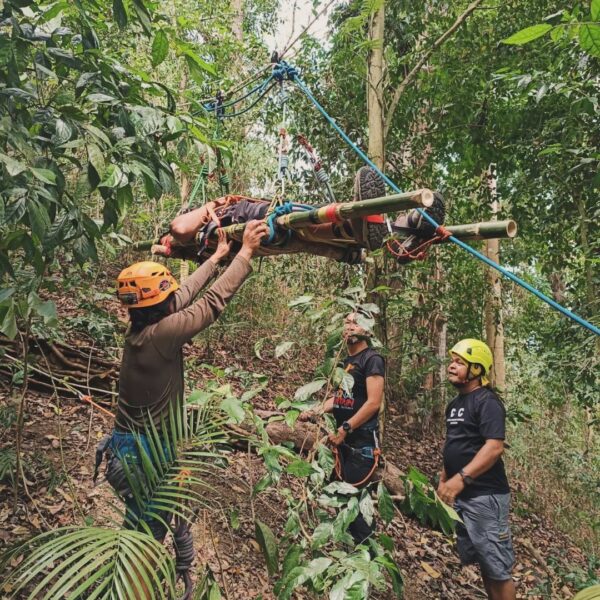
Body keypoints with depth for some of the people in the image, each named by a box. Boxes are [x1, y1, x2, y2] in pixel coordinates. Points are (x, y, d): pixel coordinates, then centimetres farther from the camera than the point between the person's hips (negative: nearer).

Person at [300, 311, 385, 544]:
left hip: (362, 441, -8)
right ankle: (356, 541, 24)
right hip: (344, 440, 8)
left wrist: (344, 430, -20)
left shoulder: (372, 359, -12)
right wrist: (314, 412, 4)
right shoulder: (346, 361, 13)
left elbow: (373, 403, -19)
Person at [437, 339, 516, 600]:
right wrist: (444, 480, 17)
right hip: (461, 495, 9)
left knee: (497, 567, 0)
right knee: (481, 562, 17)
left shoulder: (487, 401, -14)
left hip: (485, 496, -9)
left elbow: (494, 447, -24)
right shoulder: (455, 404, 14)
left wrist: (461, 478, -30)